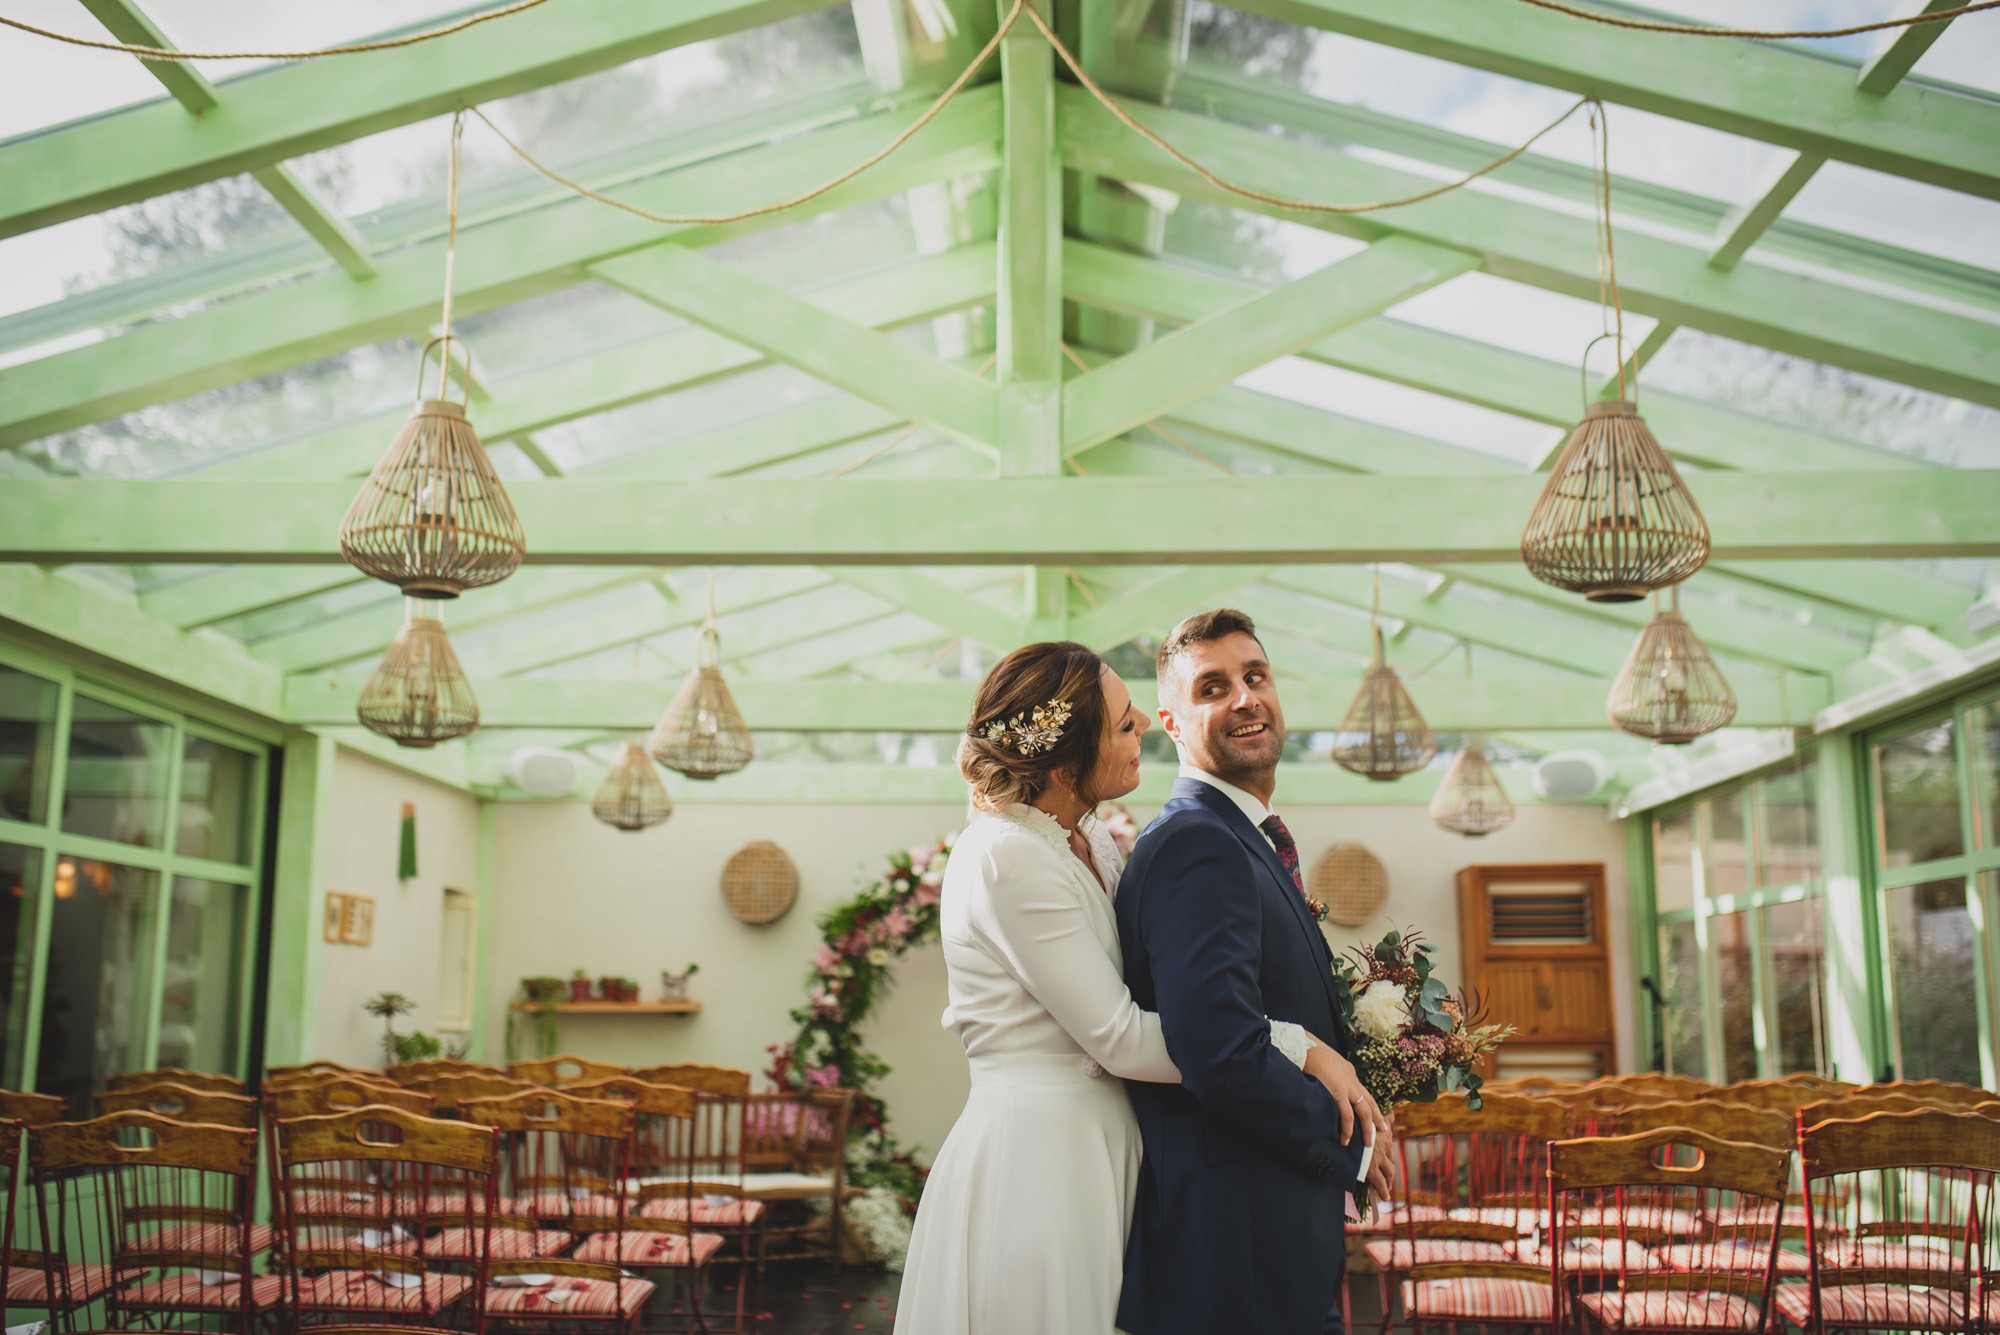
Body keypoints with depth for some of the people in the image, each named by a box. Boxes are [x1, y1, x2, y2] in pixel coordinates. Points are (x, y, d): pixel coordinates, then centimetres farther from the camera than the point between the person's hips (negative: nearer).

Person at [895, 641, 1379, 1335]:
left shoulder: (1087, 837, 8)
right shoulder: (1007, 857, -19)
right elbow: (1120, 1038, -19)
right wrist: (1299, 1048, -15)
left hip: (1095, 1143, 8)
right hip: (1035, 1150, -8)